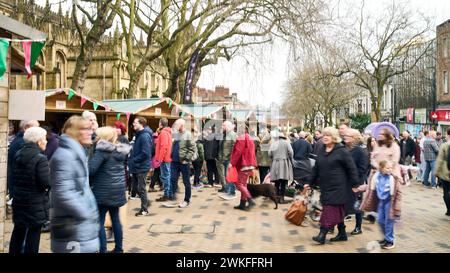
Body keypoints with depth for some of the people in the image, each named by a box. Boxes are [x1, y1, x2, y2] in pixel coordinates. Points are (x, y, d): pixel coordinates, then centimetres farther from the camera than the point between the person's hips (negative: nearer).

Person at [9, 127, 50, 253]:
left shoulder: (18, 155, 5)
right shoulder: (40, 159, -19)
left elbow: (14, 176, 12)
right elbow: (46, 183, -23)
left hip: (19, 199, 8)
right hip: (35, 203, -8)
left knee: (18, 230, 22)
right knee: (34, 233, 4)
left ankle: (14, 251, 35)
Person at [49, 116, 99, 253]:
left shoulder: (77, 152, 13)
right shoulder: (65, 155, -19)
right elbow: (63, 194, -26)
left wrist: (91, 213, 12)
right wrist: (87, 214, -17)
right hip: (72, 228, -10)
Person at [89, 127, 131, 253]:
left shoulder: (102, 151, -14)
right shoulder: (121, 150, 8)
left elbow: (91, 169, -22)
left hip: (104, 191, -8)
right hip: (118, 189, 8)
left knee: (99, 222, 1)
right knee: (115, 219, 17)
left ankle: (102, 250, 1)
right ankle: (119, 249, 25)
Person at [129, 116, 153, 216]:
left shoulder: (145, 136, -20)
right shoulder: (139, 134, 12)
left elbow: (145, 153, -26)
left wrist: (133, 160, -18)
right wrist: (131, 160, 8)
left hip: (142, 167, -10)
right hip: (136, 166, 10)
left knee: (141, 188, 1)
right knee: (134, 187, 15)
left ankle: (144, 209, 14)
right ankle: (145, 202, 31)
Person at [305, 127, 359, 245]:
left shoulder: (342, 151, -9)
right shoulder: (321, 151, 11)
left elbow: (351, 168, -8)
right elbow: (316, 169, 15)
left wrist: (355, 184, -8)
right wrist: (311, 183, 16)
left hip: (337, 186, -7)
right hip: (325, 186, 7)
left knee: (331, 209, -9)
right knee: (337, 210, 14)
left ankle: (322, 234, -9)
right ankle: (342, 233, 23)